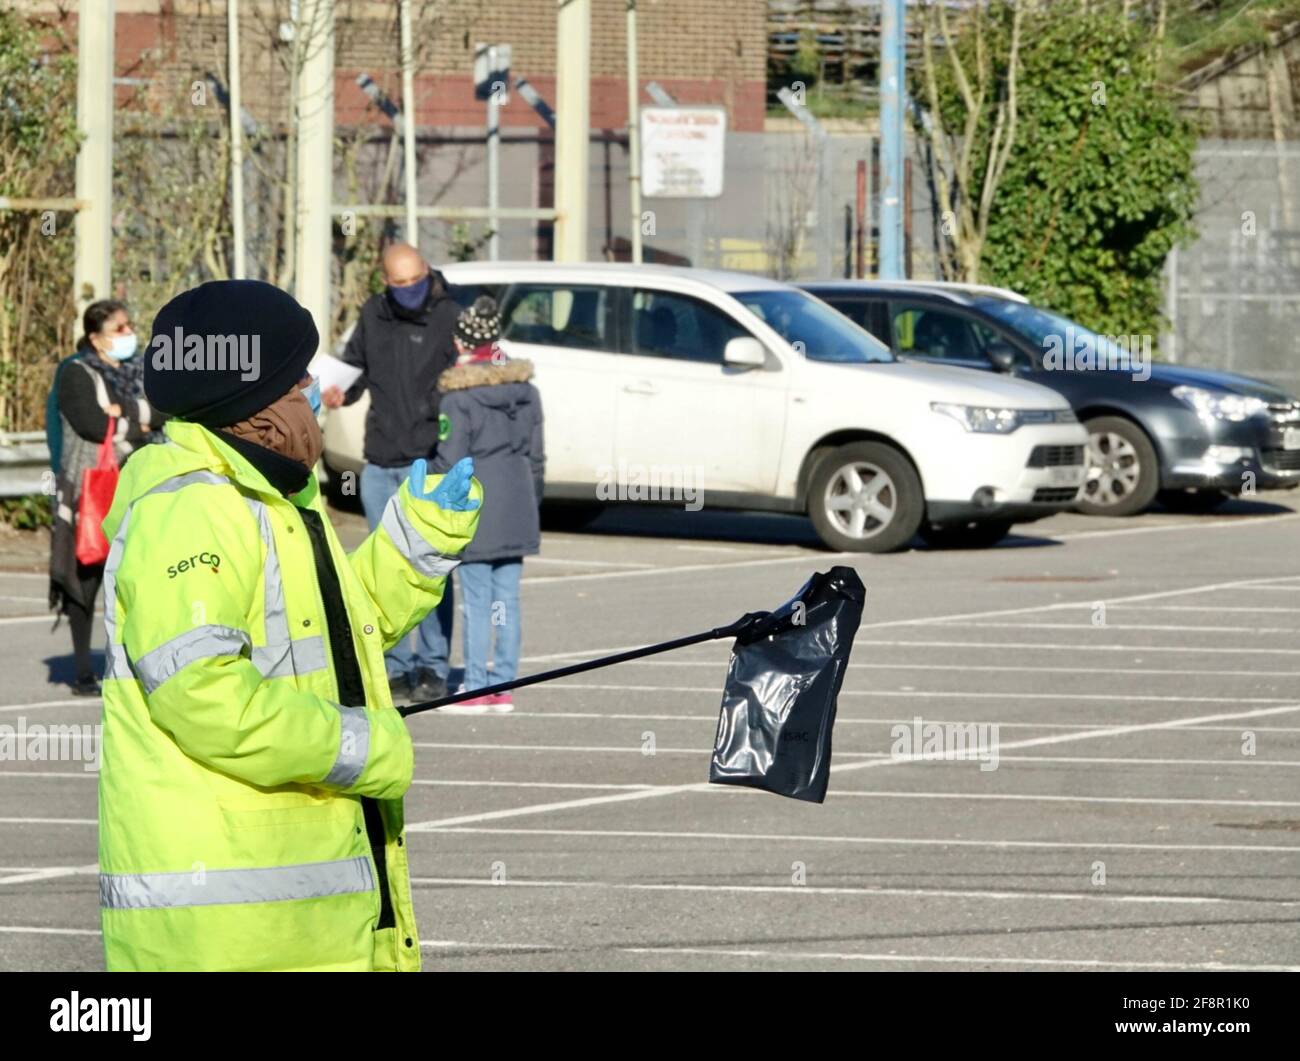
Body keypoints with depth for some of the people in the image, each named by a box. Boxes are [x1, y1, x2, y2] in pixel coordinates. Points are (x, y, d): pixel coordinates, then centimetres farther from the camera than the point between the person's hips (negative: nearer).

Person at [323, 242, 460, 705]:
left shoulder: (448, 318, -7)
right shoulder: (372, 315, 7)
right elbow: (357, 364, 21)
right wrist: (341, 391, 0)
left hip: (429, 463, -5)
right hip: (380, 466, 5)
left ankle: (434, 668, 2)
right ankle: (396, 667, 13)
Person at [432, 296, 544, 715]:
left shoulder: (457, 399, -12)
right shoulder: (526, 392, 7)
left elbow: (448, 464, -12)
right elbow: (536, 457, 13)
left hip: (474, 514, -6)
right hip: (516, 514, 6)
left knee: (476, 601, -2)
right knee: (507, 599, 10)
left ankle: (476, 688, -1)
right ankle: (504, 684, 12)